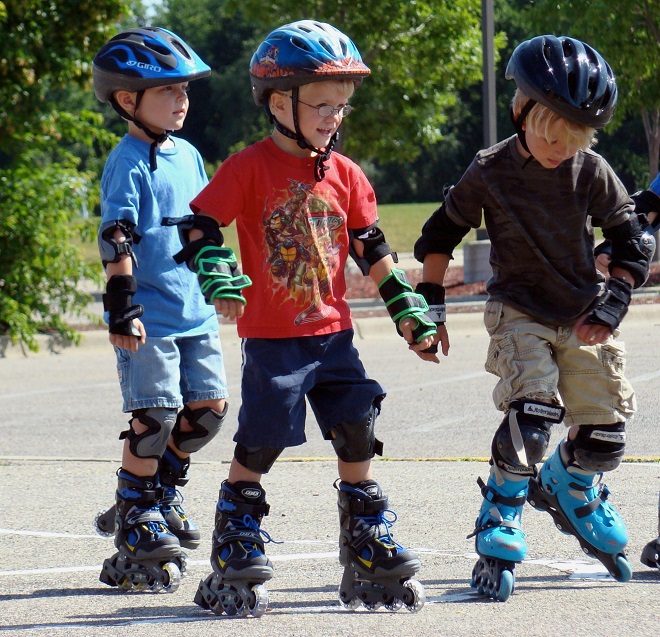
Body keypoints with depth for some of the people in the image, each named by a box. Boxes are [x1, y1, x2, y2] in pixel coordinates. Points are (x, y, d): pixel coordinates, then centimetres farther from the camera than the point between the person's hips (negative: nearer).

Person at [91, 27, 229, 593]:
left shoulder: (187, 155, 13)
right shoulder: (128, 163, -11)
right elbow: (117, 239, -16)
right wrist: (122, 306, -21)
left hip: (195, 312, 8)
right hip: (148, 316, -8)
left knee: (207, 408, 5)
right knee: (154, 416, -8)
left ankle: (160, 492, 25)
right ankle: (137, 526, 4)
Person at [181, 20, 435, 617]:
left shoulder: (344, 174, 8)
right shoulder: (250, 168, -8)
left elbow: (371, 247, 16)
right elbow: (201, 228, -10)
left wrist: (407, 307, 13)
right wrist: (217, 277, -27)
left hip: (333, 333, 5)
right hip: (271, 338, -5)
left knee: (357, 437, 4)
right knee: (259, 446, -2)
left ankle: (368, 554, 14)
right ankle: (235, 557, 9)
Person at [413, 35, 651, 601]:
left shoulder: (593, 173, -5)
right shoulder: (491, 173, -8)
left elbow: (631, 247, 4)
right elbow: (440, 235, 4)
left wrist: (609, 310, -6)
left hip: (583, 317, 3)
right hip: (520, 314, -3)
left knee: (603, 435, 3)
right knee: (532, 414, -24)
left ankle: (568, 491, 37)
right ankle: (498, 531, -11)